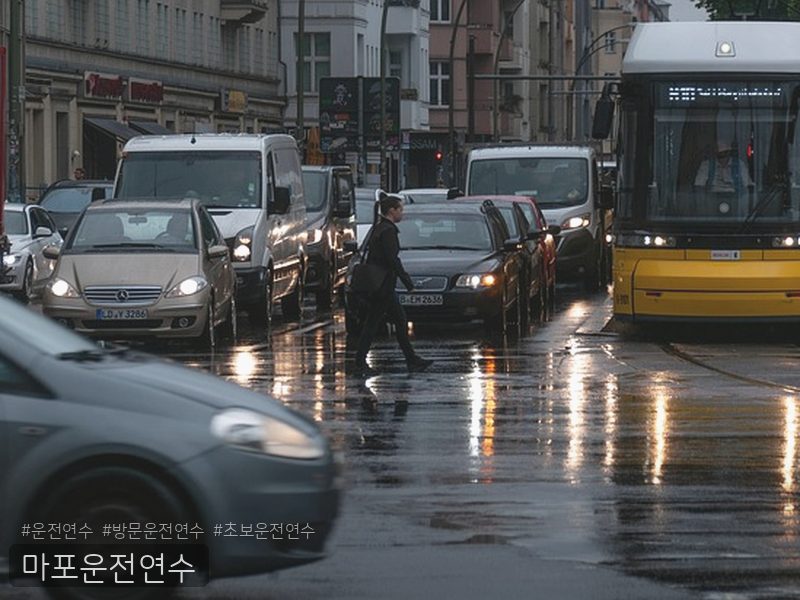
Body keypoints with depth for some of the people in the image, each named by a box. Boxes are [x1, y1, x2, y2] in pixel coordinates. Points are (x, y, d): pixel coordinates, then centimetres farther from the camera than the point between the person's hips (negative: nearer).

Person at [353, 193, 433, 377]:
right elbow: (392, 260, -20)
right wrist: (408, 281, -17)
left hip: (376, 284, 10)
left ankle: (412, 360, 14)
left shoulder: (379, 228, 14)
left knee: (401, 321, 12)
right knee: (372, 323, -5)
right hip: (383, 285, -10)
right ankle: (360, 364, -3)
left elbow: (369, 257, 18)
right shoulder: (388, 231, -15)